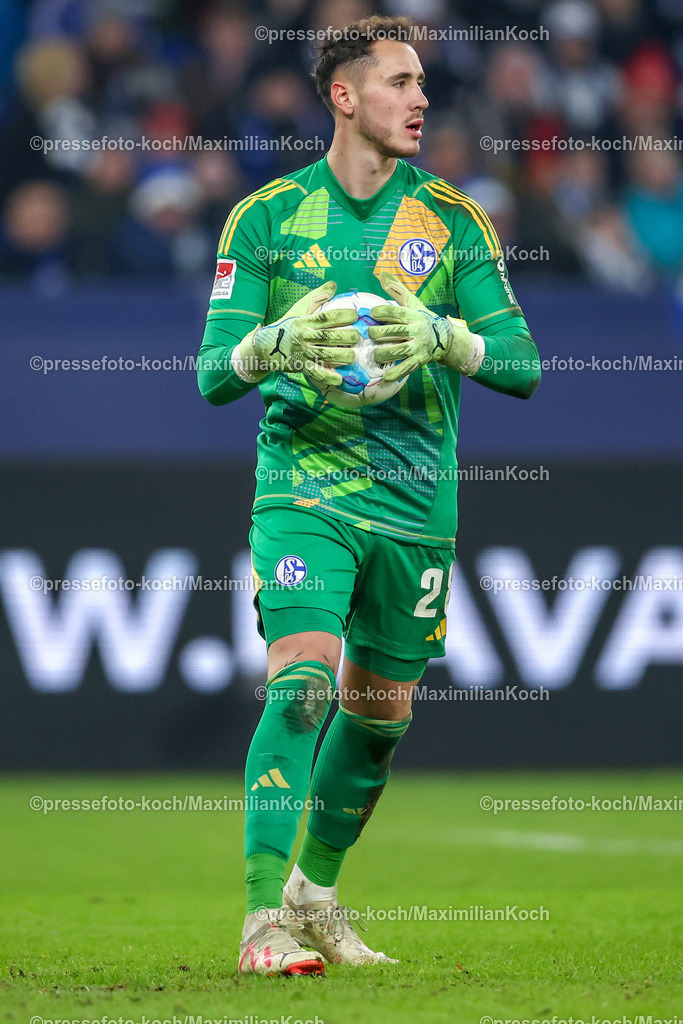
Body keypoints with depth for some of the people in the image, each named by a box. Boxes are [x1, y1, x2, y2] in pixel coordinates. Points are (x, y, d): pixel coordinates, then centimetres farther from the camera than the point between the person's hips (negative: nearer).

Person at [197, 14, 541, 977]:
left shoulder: (453, 221, 4)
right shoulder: (266, 217, 2)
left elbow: (522, 362, -2)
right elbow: (212, 372, 0)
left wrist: (442, 336, -22)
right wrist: (275, 344, -22)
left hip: (417, 497, 3)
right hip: (302, 483, -3)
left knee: (379, 715, 11)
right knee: (300, 682, -20)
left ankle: (317, 895, 31)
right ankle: (264, 919, -21)